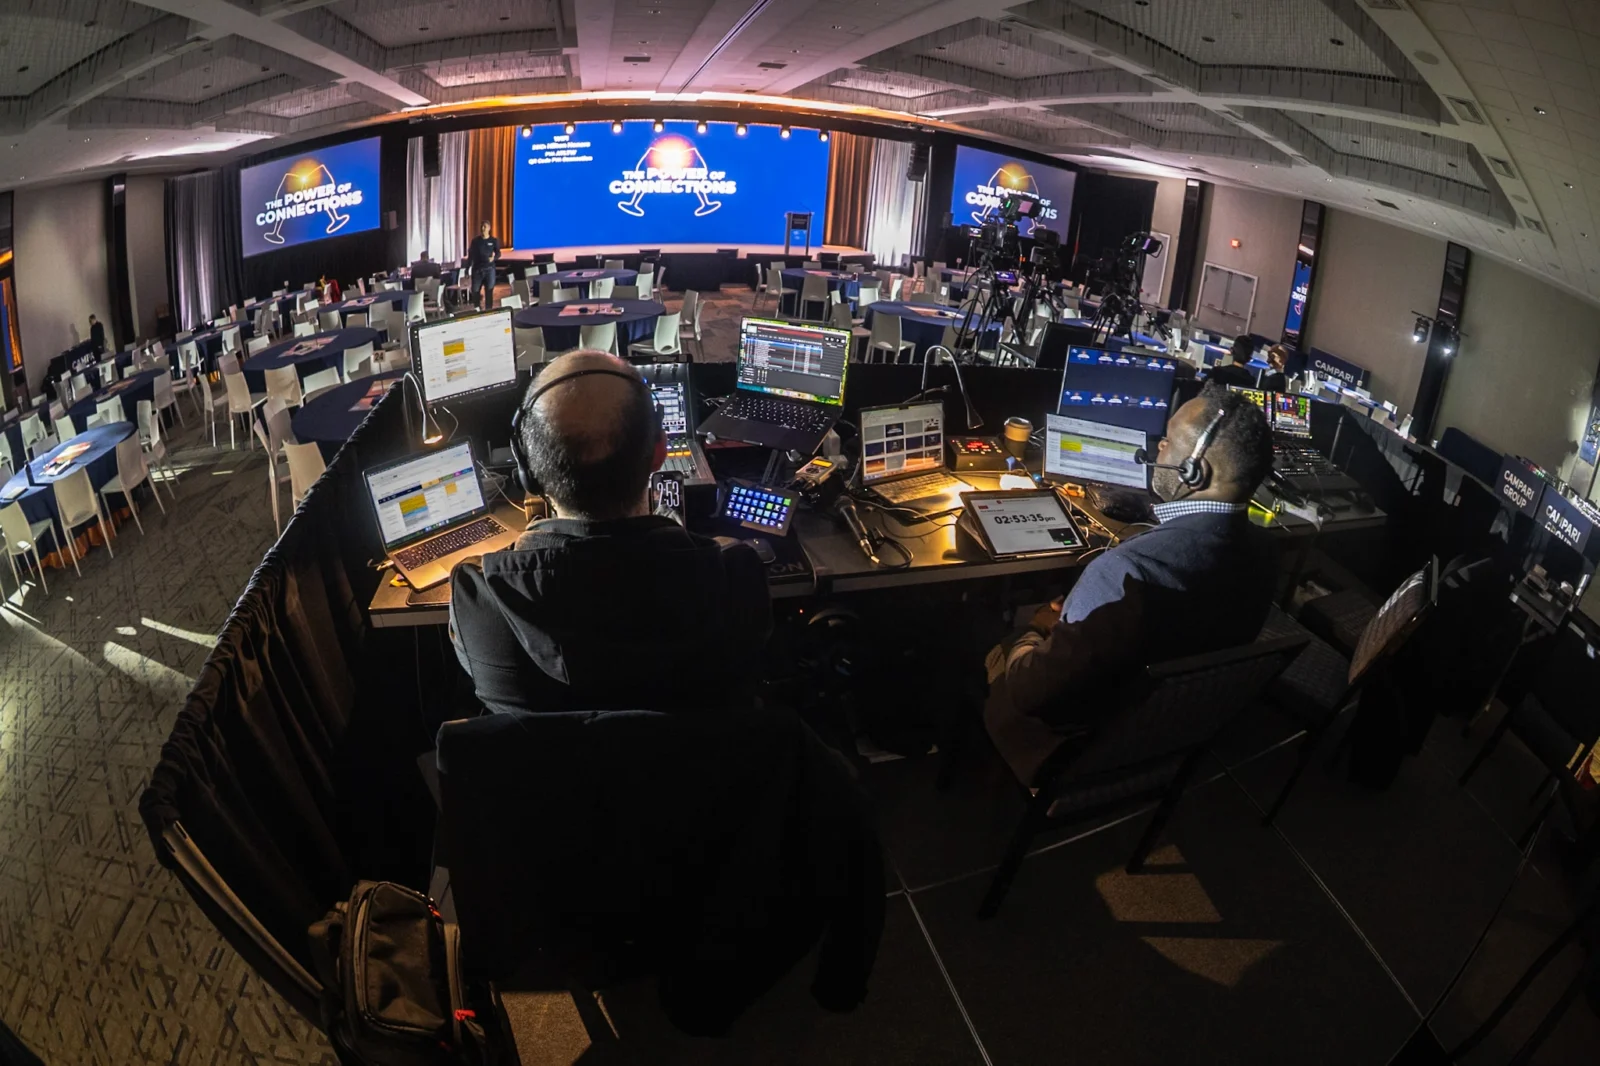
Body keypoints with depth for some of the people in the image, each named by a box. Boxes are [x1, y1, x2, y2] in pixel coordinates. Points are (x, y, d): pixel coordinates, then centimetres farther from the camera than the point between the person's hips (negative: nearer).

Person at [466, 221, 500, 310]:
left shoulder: (494, 240, 6)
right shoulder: (475, 241, 7)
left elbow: (498, 253, 4)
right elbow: (470, 256, 8)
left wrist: (493, 258, -20)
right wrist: (467, 270, 4)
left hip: (489, 269, -1)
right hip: (477, 269, 1)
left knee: (489, 291, -4)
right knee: (474, 291, 2)